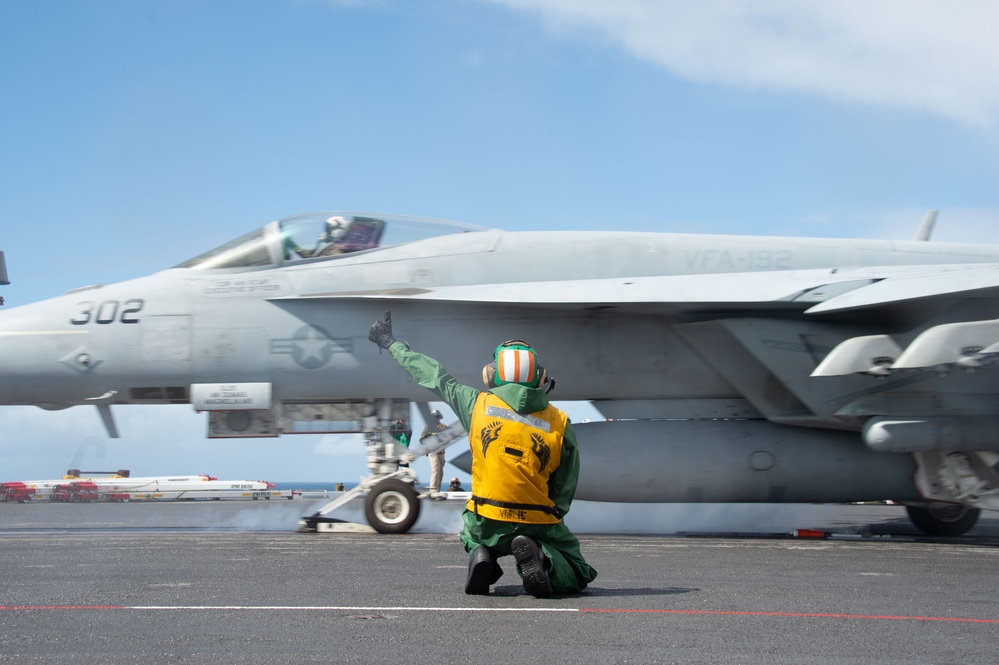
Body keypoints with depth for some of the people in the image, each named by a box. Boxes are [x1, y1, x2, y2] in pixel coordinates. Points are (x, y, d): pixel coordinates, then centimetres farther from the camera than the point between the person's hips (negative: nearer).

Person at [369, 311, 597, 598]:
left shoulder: (478, 404, -4)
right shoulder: (560, 424, -4)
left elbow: (436, 377, 11)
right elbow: (564, 494, 1)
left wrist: (392, 344, 25)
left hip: (485, 523, 2)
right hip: (539, 526, -2)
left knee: (472, 536, 38)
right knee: (577, 576, 18)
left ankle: (481, 557, 2)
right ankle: (541, 559, -14)